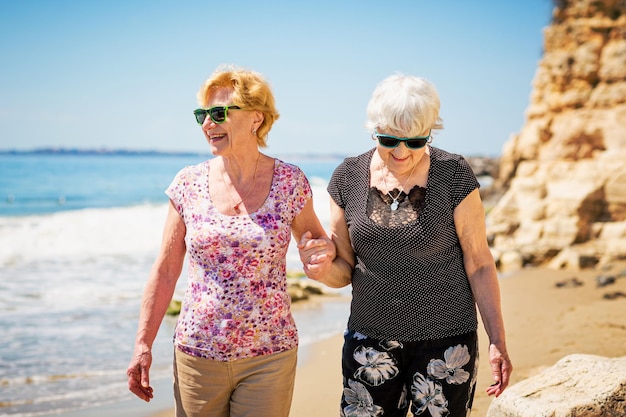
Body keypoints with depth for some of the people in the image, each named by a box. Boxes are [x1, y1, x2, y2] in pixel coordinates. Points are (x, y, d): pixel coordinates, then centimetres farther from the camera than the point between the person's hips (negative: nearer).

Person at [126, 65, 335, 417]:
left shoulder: (290, 182, -6)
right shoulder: (188, 184, -2)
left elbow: (316, 238, 10)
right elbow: (166, 271, 3)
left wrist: (326, 250, -14)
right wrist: (143, 344, 2)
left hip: (269, 357, -1)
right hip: (197, 356, 1)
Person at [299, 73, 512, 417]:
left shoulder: (454, 175, -9)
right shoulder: (348, 177, -2)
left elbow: (479, 263, -4)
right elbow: (344, 271, 5)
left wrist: (497, 341, -6)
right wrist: (323, 270, -18)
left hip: (445, 339, -2)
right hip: (370, 338, 2)